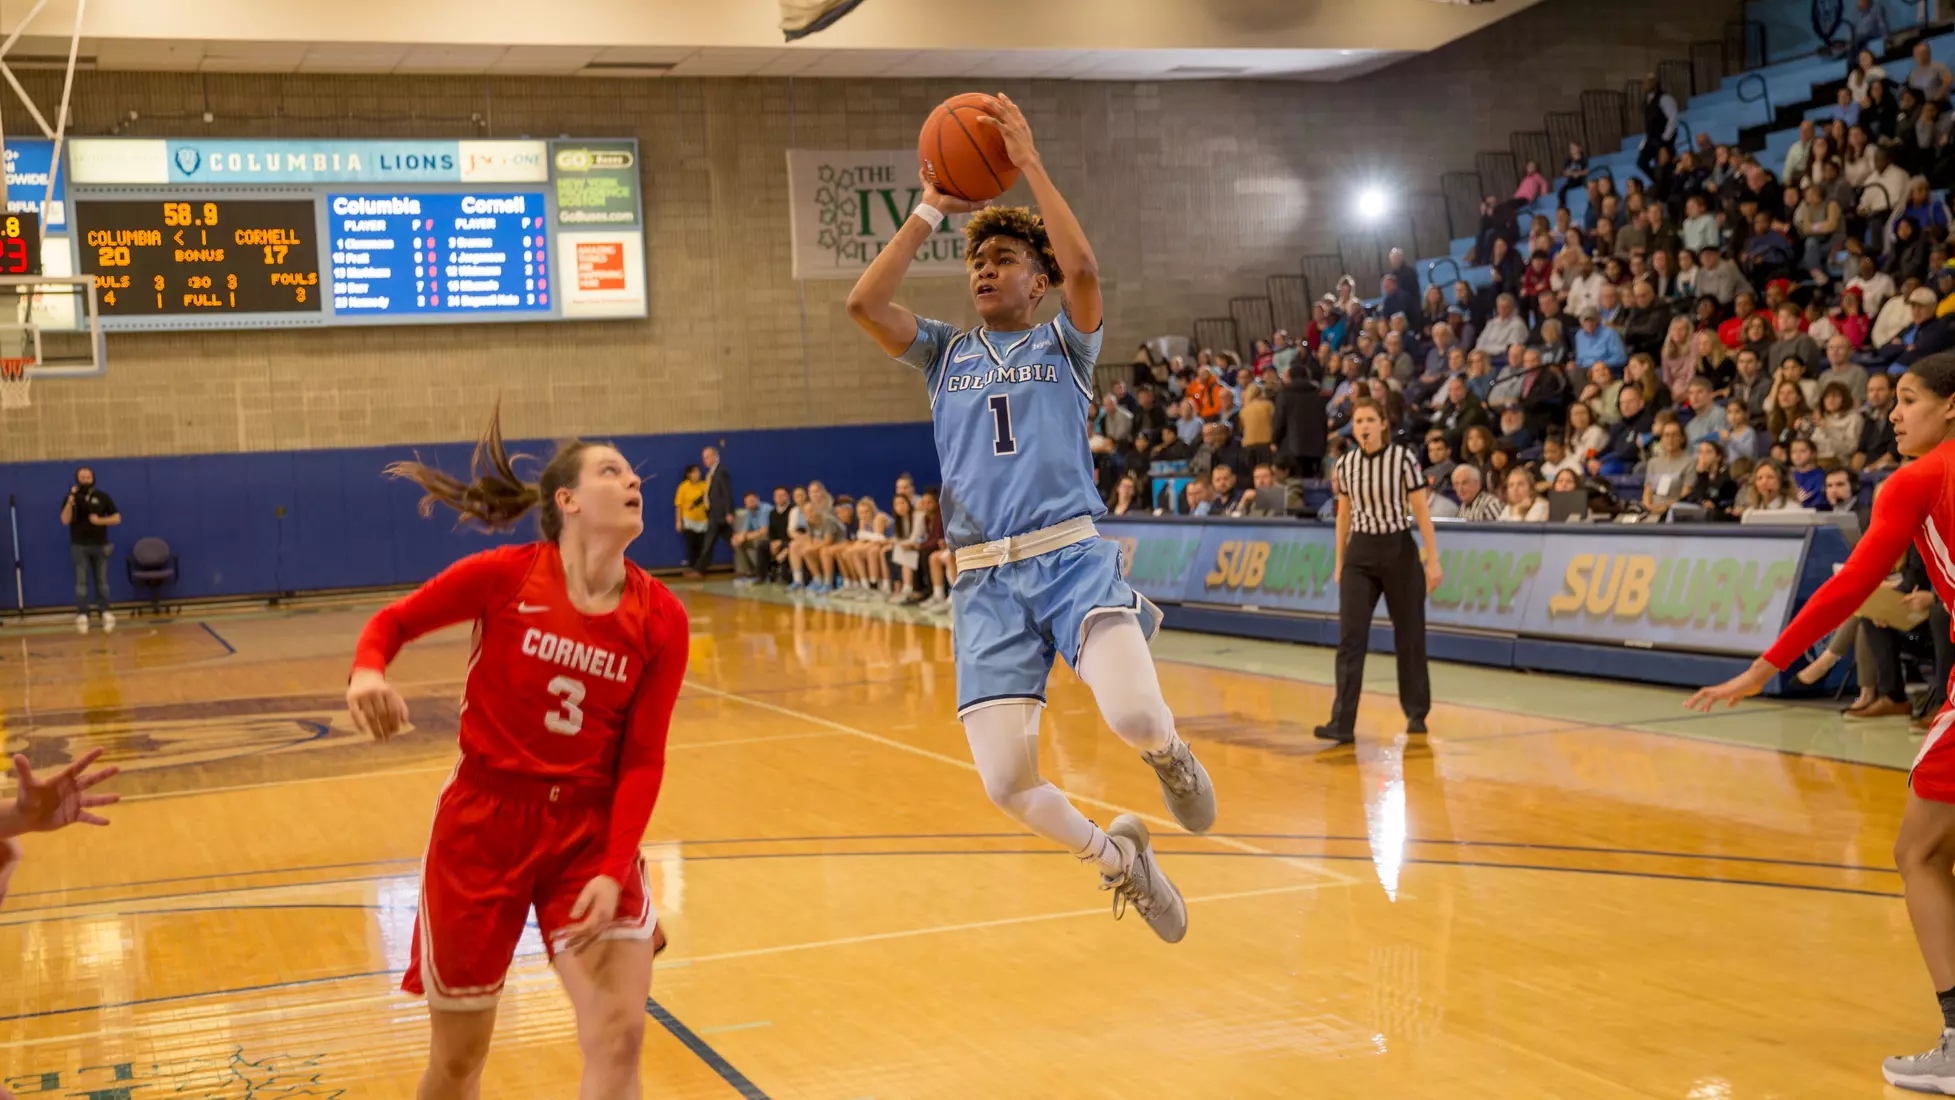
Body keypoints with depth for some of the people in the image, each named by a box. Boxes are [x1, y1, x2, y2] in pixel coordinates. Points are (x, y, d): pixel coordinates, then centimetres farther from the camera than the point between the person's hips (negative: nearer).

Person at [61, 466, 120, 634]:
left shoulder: (102, 497, 5)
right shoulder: (70, 498, 2)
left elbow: (117, 518, 5)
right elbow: (65, 520, -11)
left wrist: (100, 520, -11)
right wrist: (71, 500, -20)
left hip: (100, 545, 1)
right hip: (79, 546, -1)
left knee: (102, 581, 3)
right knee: (81, 582, -2)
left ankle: (105, 614, 5)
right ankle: (82, 616, -2)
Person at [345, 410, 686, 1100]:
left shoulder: (660, 619, -6)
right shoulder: (504, 576, -11)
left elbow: (642, 758, -5)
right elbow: (394, 621, 3)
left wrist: (614, 870, -15)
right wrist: (366, 674, -20)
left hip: (589, 827, 1)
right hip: (483, 820, -1)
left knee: (620, 1036, -12)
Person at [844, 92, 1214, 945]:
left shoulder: (1063, 344, 12)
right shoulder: (946, 353, 20)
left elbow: (1083, 268, -10)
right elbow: (862, 302, 3)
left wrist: (1029, 161, -6)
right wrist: (930, 210, 6)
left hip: (1071, 557, -2)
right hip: (984, 581, 3)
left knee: (1135, 718, -28)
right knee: (1007, 783, -12)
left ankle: (1170, 759, 12)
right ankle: (1115, 857, 19)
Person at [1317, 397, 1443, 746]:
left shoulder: (1403, 459, -8)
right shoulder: (1345, 464, 3)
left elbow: (1422, 510, -6)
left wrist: (1433, 560, -9)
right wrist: (1339, 562, 15)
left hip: (1399, 550, -2)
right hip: (1359, 554, 3)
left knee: (1409, 635, 7)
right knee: (1350, 638, -8)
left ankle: (1416, 714, 25)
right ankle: (1343, 723, -11)